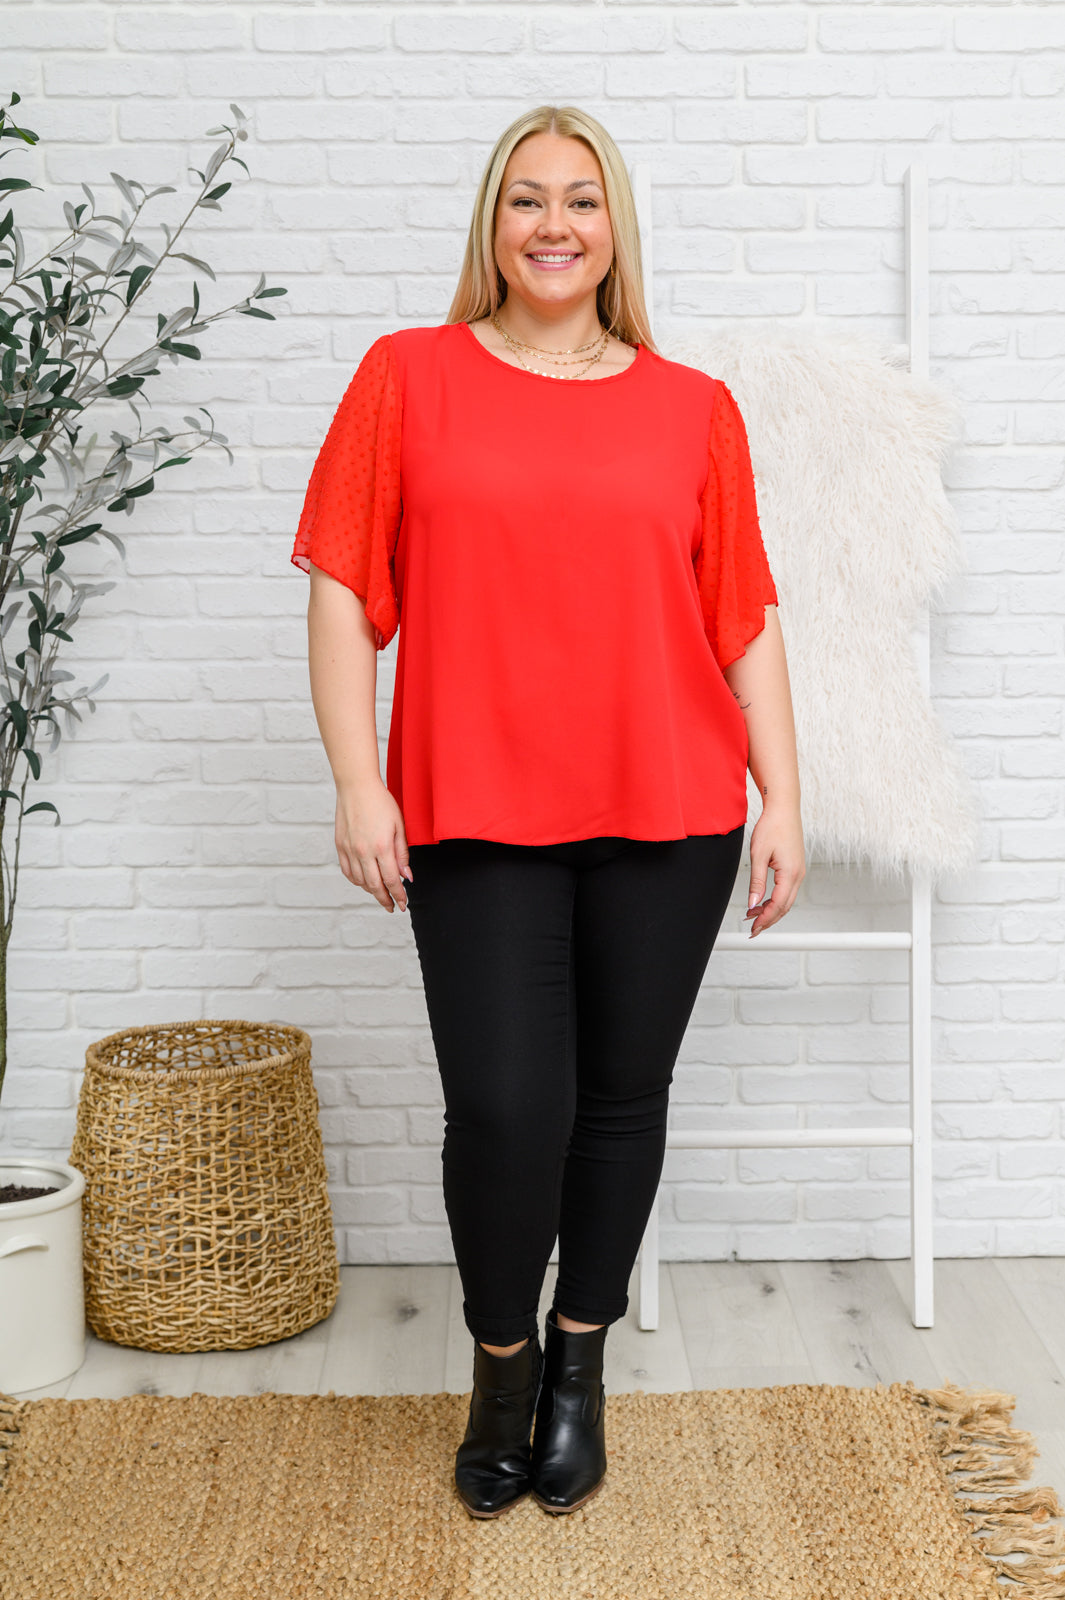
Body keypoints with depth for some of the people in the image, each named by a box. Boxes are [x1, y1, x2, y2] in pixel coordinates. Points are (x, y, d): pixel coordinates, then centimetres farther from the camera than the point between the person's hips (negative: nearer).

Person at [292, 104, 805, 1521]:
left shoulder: (693, 408, 7)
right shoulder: (410, 376, 4)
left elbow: (745, 620, 9)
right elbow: (344, 588, 2)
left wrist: (780, 796, 4)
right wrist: (358, 782, -5)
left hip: (666, 814, 2)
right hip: (476, 815, -1)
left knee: (623, 1095, 9)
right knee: (503, 1104, -6)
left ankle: (580, 1364, 31)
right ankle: (501, 1363, 22)